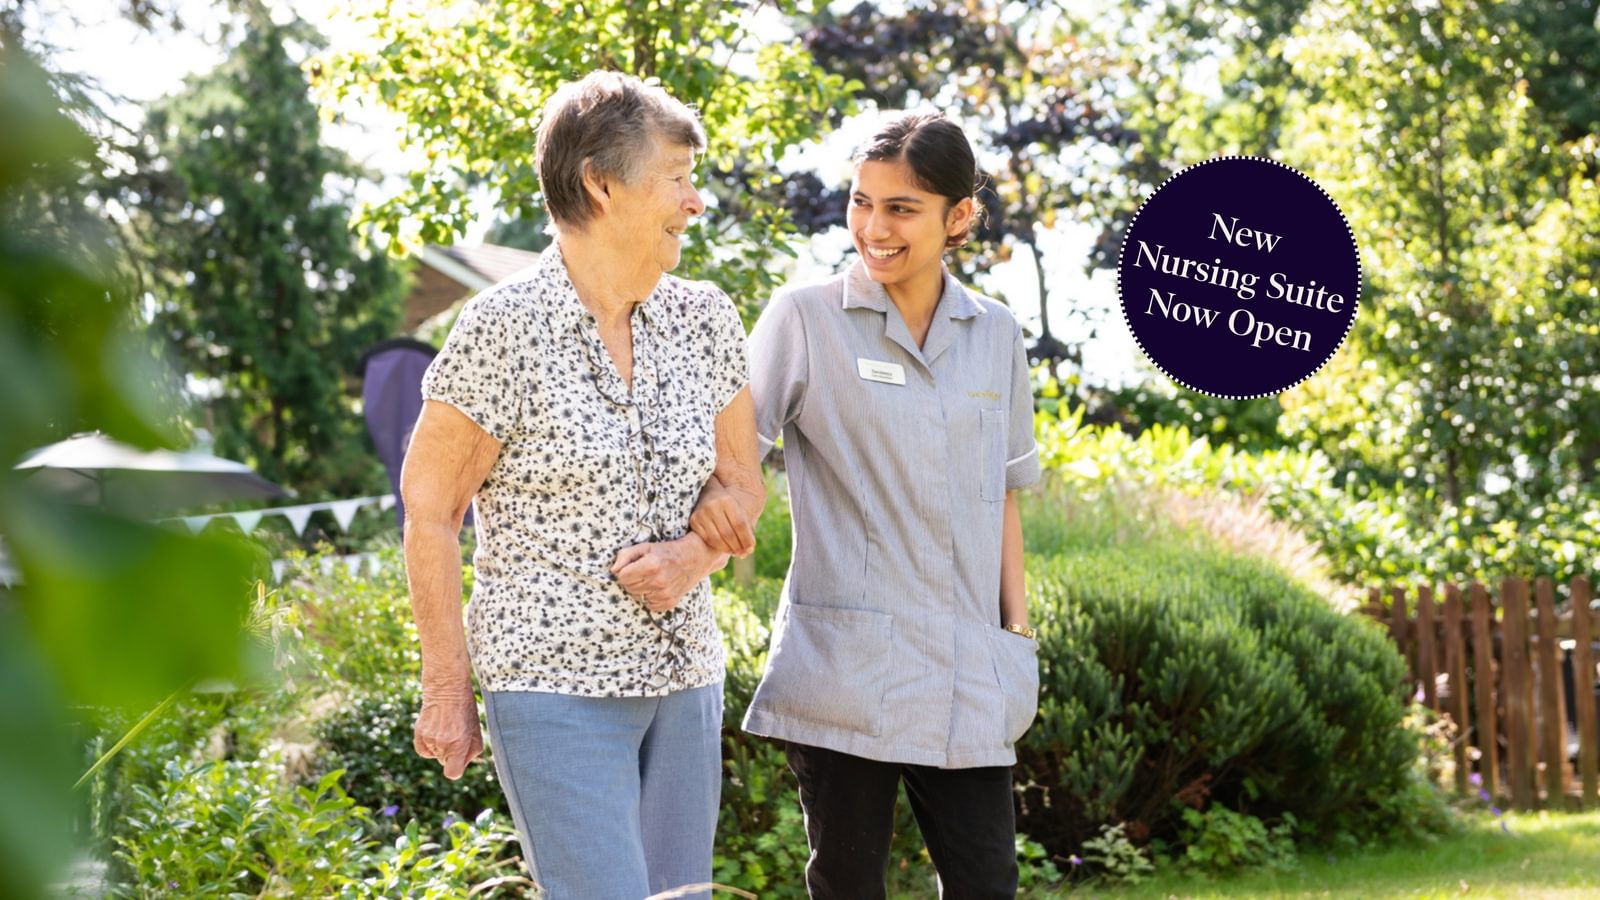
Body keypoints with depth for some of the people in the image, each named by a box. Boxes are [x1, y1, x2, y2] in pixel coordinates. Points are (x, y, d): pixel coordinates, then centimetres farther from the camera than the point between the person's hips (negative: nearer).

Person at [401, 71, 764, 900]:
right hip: (554, 685, -6)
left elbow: (742, 484, 14)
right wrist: (446, 690, -4)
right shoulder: (503, 329, -12)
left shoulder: (705, 320, 4)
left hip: (684, 677, 6)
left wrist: (695, 556, -8)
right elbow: (429, 507, -6)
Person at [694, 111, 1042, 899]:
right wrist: (712, 497, -28)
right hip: (846, 670, -3)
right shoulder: (805, 318, -1)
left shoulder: (996, 337, 10)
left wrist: (1017, 629, 11)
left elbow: (1001, 494, 16)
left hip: (964, 674, 3)